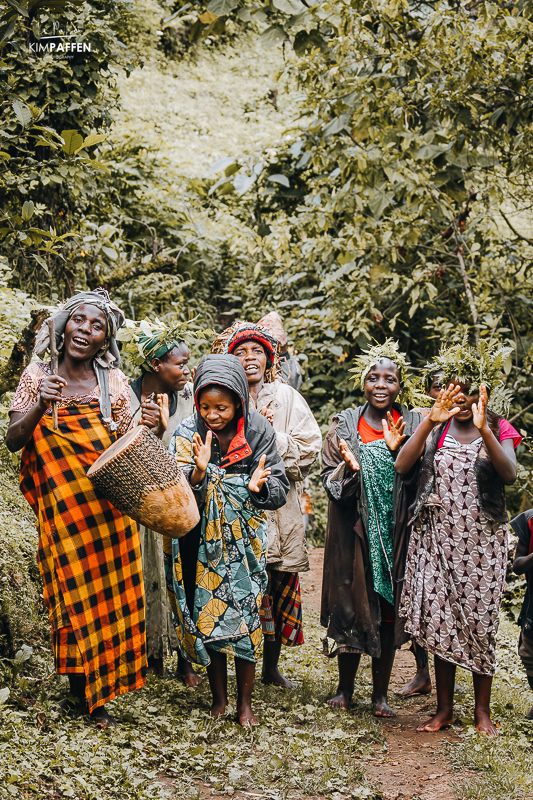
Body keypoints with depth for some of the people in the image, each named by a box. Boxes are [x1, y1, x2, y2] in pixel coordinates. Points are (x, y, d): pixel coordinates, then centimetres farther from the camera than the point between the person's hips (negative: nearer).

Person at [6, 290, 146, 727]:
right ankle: (82, 689, 16)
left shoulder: (114, 380, 3)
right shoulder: (38, 375, 0)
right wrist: (42, 405, -21)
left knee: (110, 591, 2)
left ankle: (100, 694, 16)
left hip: (109, 505, 1)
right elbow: (13, 440, -5)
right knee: (72, 592, 0)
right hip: (60, 503, -1)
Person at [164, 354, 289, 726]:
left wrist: (259, 486, -27)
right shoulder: (188, 434, -8)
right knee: (206, 616, 4)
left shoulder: (258, 431, -8)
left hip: (244, 537, -1)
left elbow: (279, 491, -5)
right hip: (202, 538, 1)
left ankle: (245, 702, 9)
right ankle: (219, 699, 19)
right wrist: (199, 471, -34)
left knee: (245, 614, -4)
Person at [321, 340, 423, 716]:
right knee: (350, 607, 4)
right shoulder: (345, 425, 1)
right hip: (354, 534, 0)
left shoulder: (414, 426, 2)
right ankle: (346, 688, 21)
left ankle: (381, 693, 17)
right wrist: (349, 468, -23)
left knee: (388, 613, 5)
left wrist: (397, 450, -20)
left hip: (395, 533, 0)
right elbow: (331, 481, -2)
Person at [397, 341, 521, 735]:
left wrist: (483, 429, -32)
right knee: (440, 618, 2)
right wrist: (430, 421, -19)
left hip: (482, 540, -1)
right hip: (437, 537, 2)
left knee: (480, 621, 2)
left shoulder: (500, 429, 0)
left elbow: (510, 474, -19)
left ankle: (483, 710, 15)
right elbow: (401, 465, -10)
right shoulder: (435, 428, 4)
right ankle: (444, 707, 15)